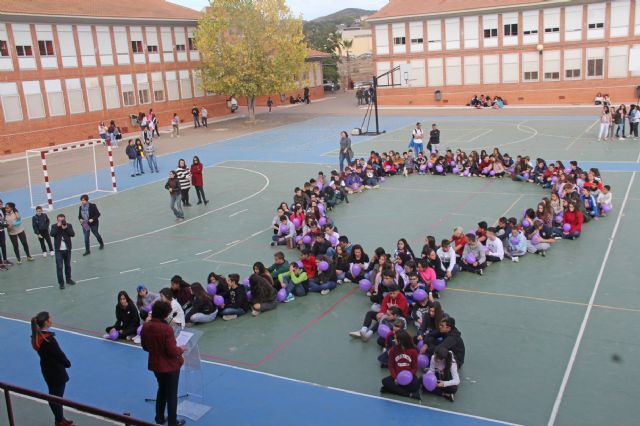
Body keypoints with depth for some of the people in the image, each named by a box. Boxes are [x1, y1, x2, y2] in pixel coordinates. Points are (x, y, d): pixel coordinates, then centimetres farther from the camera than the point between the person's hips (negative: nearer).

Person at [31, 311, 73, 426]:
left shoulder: (37, 336, -5)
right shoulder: (49, 339, -31)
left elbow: (47, 353, 2)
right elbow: (59, 354, -20)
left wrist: (64, 362, 2)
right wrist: (68, 363, -1)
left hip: (47, 369, 8)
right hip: (56, 372, -8)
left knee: (53, 395, 22)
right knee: (57, 396, 9)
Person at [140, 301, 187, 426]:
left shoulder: (145, 327, -7)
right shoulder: (166, 329, -29)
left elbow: (145, 347, 5)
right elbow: (172, 351, -25)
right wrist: (181, 349, -6)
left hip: (155, 364, 7)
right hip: (170, 366, -6)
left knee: (162, 390, 27)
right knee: (172, 394, 11)